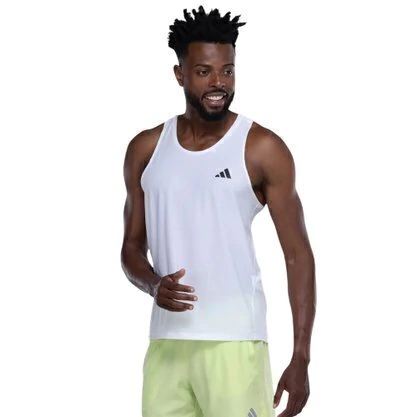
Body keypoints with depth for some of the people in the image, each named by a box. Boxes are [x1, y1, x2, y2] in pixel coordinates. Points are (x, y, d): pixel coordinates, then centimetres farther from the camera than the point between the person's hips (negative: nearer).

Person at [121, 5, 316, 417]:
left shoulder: (262, 149, -3)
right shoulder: (145, 150, 8)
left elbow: (298, 255, -3)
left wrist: (301, 358, -9)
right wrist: (153, 284, -9)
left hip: (234, 342, -4)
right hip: (166, 341, 4)